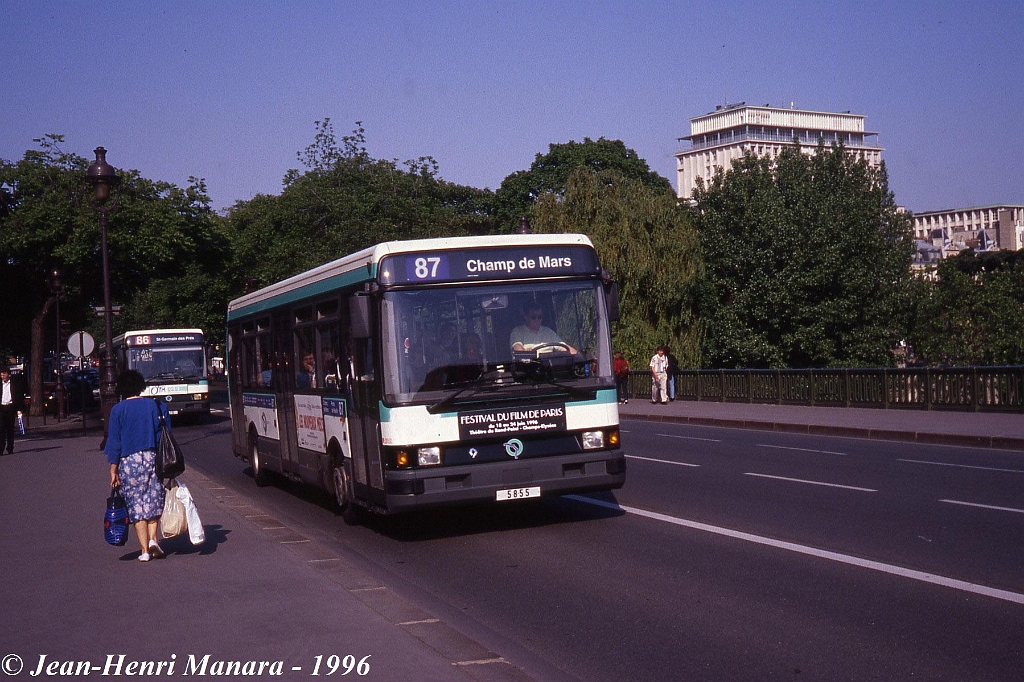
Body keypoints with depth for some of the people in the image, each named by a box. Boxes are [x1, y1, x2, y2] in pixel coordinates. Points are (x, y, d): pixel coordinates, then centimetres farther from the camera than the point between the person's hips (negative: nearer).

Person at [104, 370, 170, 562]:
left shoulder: (117, 410, -1)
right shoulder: (156, 406, 4)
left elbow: (114, 442, -2)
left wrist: (113, 470, 2)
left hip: (129, 461, -1)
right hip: (153, 458, 2)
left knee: (136, 505, 4)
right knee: (153, 501, 13)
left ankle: (145, 550, 2)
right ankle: (152, 538, -5)